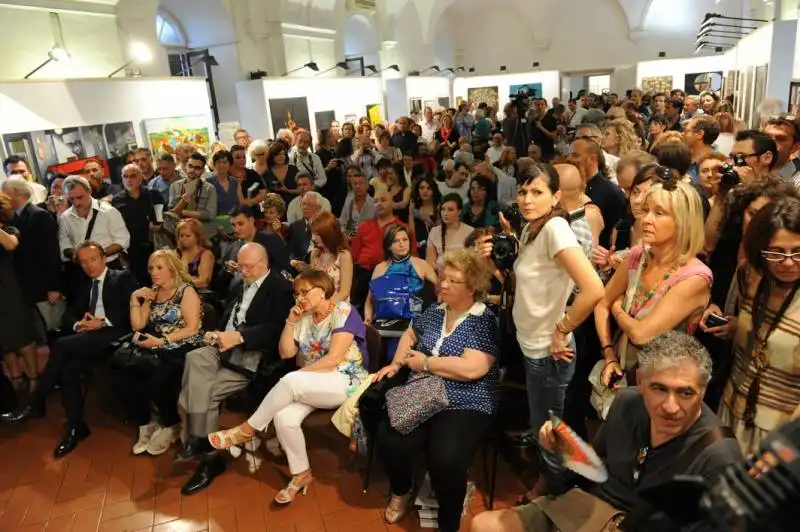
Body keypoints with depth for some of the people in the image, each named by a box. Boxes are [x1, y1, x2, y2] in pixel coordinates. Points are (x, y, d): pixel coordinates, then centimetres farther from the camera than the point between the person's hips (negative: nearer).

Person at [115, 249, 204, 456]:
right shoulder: (153, 292, 16)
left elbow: (192, 328, -12)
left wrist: (162, 341, -18)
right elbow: (138, 325, 11)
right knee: (120, 373, -18)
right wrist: (135, 298, 2)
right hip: (156, 350, 6)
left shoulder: (186, 291, -3)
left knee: (156, 381, -30)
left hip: (181, 350, -6)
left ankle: (172, 425, 0)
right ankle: (145, 424, 0)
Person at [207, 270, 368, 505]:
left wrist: (296, 376, -16)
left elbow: (334, 358, -18)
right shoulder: (305, 318, 12)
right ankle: (301, 474, -3)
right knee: (284, 417, -24)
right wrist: (291, 322, -3)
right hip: (311, 386, 6)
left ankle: (247, 429, -11)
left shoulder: (344, 311, -10)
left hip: (346, 382, -6)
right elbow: (286, 353, 9)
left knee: (290, 381, -31)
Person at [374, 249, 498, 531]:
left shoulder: (484, 321, -11)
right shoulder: (435, 311, 10)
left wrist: (425, 363, -13)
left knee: (445, 460, -31)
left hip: (465, 405, -5)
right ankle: (401, 491, 15)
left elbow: (471, 369, -23)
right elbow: (410, 333, 29)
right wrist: (397, 362, 10)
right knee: (388, 440, -19)